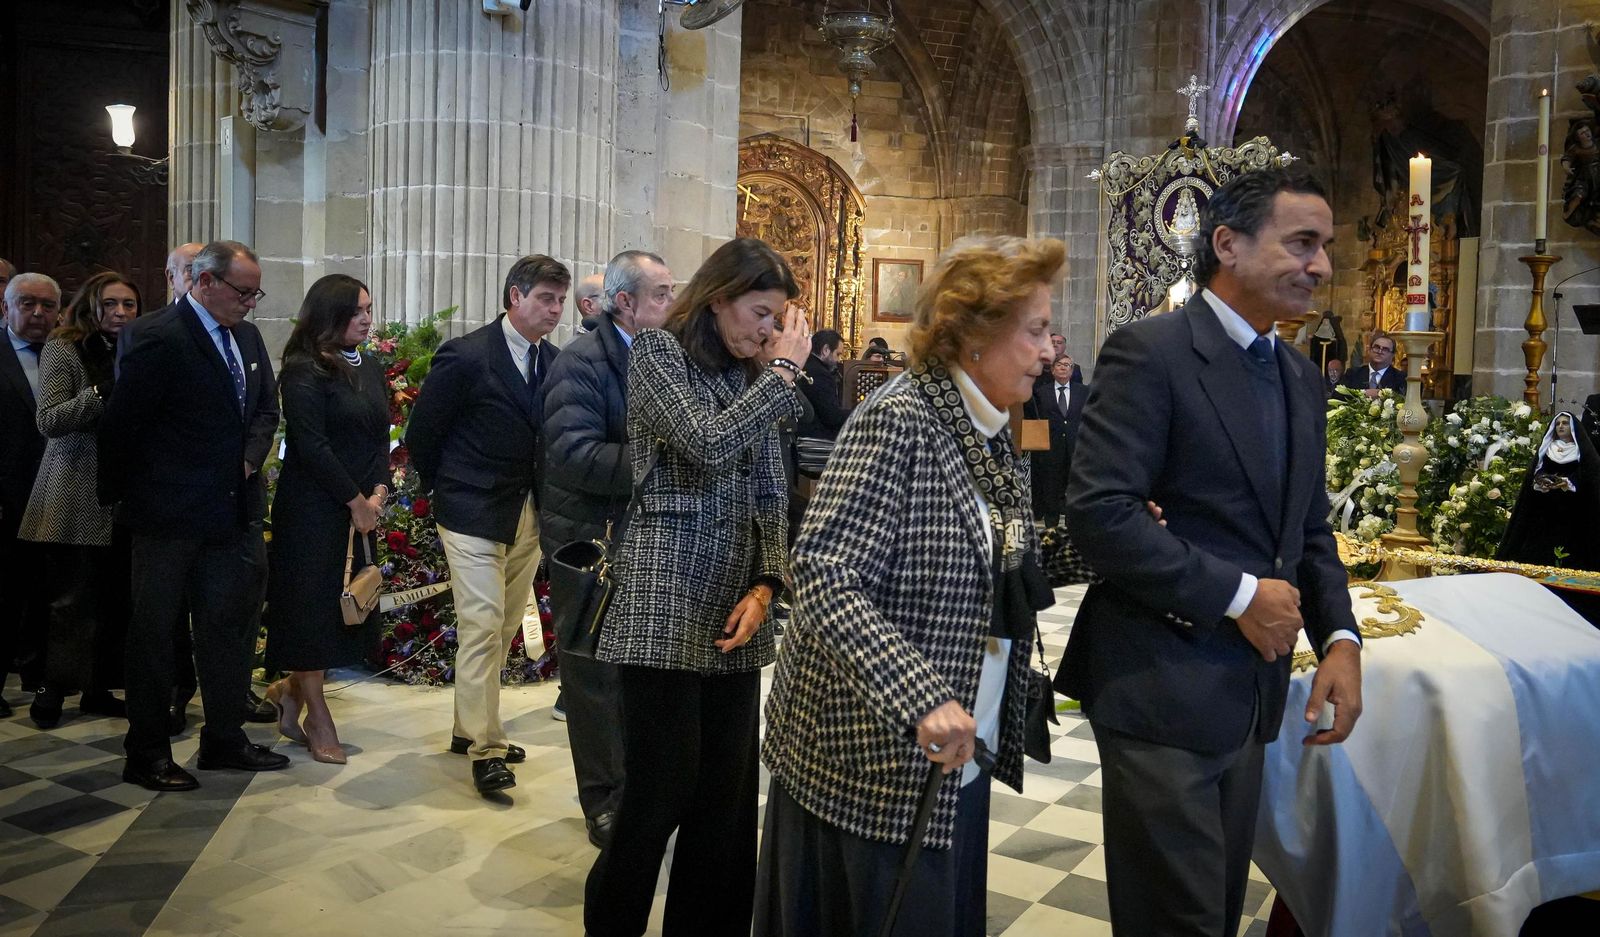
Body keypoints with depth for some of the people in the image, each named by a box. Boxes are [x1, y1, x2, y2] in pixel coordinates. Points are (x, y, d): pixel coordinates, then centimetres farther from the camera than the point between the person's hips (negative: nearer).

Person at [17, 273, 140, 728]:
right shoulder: (63, 350, -1)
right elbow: (48, 421, -11)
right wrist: (101, 393, -22)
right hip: (77, 498, -5)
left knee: (116, 598, 5)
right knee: (73, 599, -1)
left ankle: (98, 689, 15)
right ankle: (52, 690, 11)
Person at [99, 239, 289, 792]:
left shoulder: (246, 336, 8)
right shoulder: (160, 339, -15)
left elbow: (266, 408, 14)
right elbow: (121, 425, -13)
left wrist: (250, 460, -2)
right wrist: (118, 494, -4)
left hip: (233, 510, 7)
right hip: (170, 516, -7)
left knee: (230, 626, 13)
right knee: (155, 632, 6)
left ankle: (225, 740, 26)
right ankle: (146, 755, 17)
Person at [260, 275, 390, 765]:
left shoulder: (371, 368, 11)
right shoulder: (304, 371, -11)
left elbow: (381, 436, 11)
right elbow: (312, 445, -16)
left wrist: (378, 494, -3)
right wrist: (356, 501, -12)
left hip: (361, 509, 7)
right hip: (313, 508, -7)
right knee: (313, 607, 3)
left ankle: (290, 689, 28)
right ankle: (318, 718, 15)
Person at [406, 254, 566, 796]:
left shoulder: (554, 362, 4)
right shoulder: (466, 356, -11)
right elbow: (421, 433, -3)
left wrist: (546, 498, 4)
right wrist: (444, 489, 5)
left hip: (529, 514, 6)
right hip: (474, 514, -6)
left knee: (505, 628, 13)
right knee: (482, 627, -7)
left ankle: (469, 728, 28)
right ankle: (485, 747, 2)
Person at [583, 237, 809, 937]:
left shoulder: (754, 377, 15)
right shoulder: (658, 353, -2)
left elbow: (769, 495, 14)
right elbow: (708, 443, -20)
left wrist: (765, 585, -1)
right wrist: (784, 371, -9)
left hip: (734, 613, 6)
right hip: (667, 606, -6)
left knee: (727, 791, 8)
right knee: (661, 787, -2)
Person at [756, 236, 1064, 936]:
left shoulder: (992, 436, 8)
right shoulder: (899, 420, -18)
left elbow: (1005, 570, 11)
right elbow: (825, 576, -25)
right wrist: (921, 698, -32)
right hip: (876, 763, -8)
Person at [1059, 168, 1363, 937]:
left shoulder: (1302, 378, 12)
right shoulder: (1149, 352, -14)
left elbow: (1308, 527, 17)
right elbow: (1099, 514, -22)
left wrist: (1338, 636, 2)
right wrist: (1239, 594, -19)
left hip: (1250, 691, 8)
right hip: (1162, 689, -8)